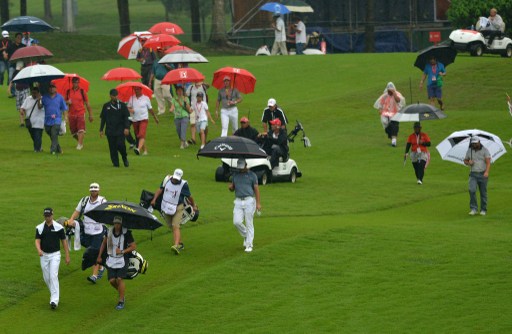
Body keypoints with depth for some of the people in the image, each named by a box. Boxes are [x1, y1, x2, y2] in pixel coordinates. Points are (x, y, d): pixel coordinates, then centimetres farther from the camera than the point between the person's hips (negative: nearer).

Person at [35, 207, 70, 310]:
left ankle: (54, 300, -20)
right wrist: (39, 250, -28)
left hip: (55, 255, -4)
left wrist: (67, 256, 1)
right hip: (44, 255, 4)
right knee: (46, 278, 10)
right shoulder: (39, 228, 2)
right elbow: (37, 241, -6)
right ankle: (55, 294, 33)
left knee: (53, 276, -16)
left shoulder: (59, 227, -4)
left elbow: (64, 242, 3)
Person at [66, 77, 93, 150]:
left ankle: (80, 144, -19)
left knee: (81, 130, -17)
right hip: (71, 114, 3)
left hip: (81, 113, -3)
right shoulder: (68, 92, 7)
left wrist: (90, 115, 5)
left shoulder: (82, 91, 1)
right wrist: (67, 102, -8)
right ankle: (80, 141, 31)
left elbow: (87, 103, 5)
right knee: (73, 132, 8)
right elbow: (65, 102, 18)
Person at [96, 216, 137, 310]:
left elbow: (134, 246, -8)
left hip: (122, 259, -4)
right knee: (112, 280, 0)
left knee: (119, 279, -12)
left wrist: (122, 251, -19)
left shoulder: (126, 233, -12)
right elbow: (104, 243, 17)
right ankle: (121, 293, 29)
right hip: (111, 259, 4)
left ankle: (121, 301, 0)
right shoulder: (110, 231, 1)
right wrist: (99, 256, 18)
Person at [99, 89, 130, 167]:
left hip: (120, 130, -2)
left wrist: (126, 128, -9)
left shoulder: (122, 105, 4)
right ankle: (115, 163, 7)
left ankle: (125, 158, 12)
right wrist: (101, 130, 11)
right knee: (112, 147, -1)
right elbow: (103, 119, 15)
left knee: (120, 145, -13)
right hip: (110, 131, 2)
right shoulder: (106, 106, 10)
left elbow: (126, 117, 3)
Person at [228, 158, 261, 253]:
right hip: (238, 202, 3)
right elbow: (232, 188, 20)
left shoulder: (252, 175, 3)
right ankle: (246, 236, 17)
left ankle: (249, 245, 2)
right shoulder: (235, 175, 14)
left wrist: (258, 203, -9)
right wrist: (230, 187, -7)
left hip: (249, 201, -3)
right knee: (237, 222, -10)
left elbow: (256, 189, 0)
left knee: (249, 224, -3)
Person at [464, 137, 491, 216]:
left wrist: (486, 172, -30)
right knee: (472, 190, -18)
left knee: (483, 193, 3)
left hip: (483, 174, -2)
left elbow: (488, 162, -14)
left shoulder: (485, 150, -6)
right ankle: (474, 209, -14)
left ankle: (483, 210, 15)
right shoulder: (469, 151, 5)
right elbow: (465, 161, 18)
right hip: (473, 174, 2)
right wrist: (468, 163, -7)